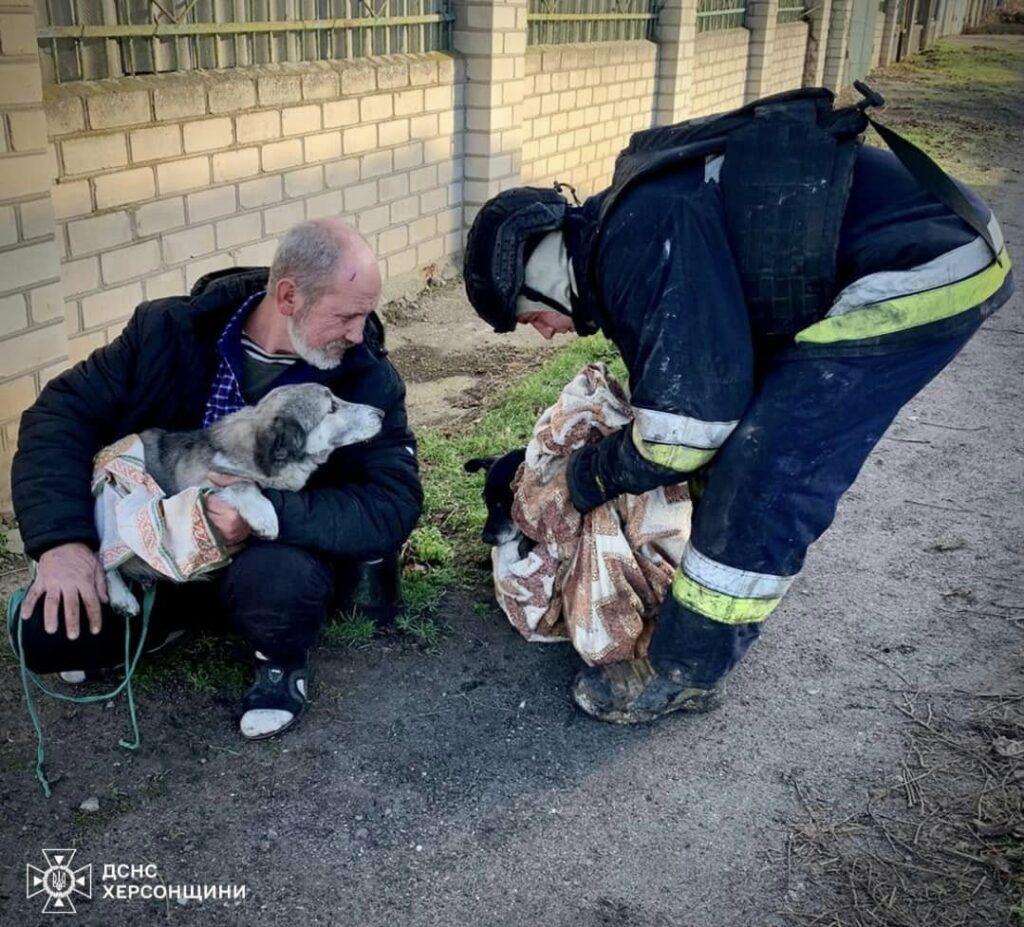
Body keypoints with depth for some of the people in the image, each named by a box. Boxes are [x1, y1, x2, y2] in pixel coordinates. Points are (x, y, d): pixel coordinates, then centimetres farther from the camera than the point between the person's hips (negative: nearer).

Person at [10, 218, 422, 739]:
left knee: (272, 581, -37)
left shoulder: (366, 377, -17)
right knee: (45, 632, -14)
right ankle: (167, 617, 16)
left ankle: (281, 657, -1)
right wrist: (61, 538, -25)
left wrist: (269, 514, -38)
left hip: (286, 553, -2)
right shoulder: (171, 331, -14)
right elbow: (63, 414, -10)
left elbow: (393, 504, -23)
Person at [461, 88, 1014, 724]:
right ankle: (726, 609, 32)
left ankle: (685, 675, 3)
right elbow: (683, 378, 22)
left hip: (928, 270, -10)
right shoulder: (623, 225, 11)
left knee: (767, 474, -11)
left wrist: (592, 476, -5)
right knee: (745, 433, 15)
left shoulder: (642, 234, -22)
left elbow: (686, 422, -23)